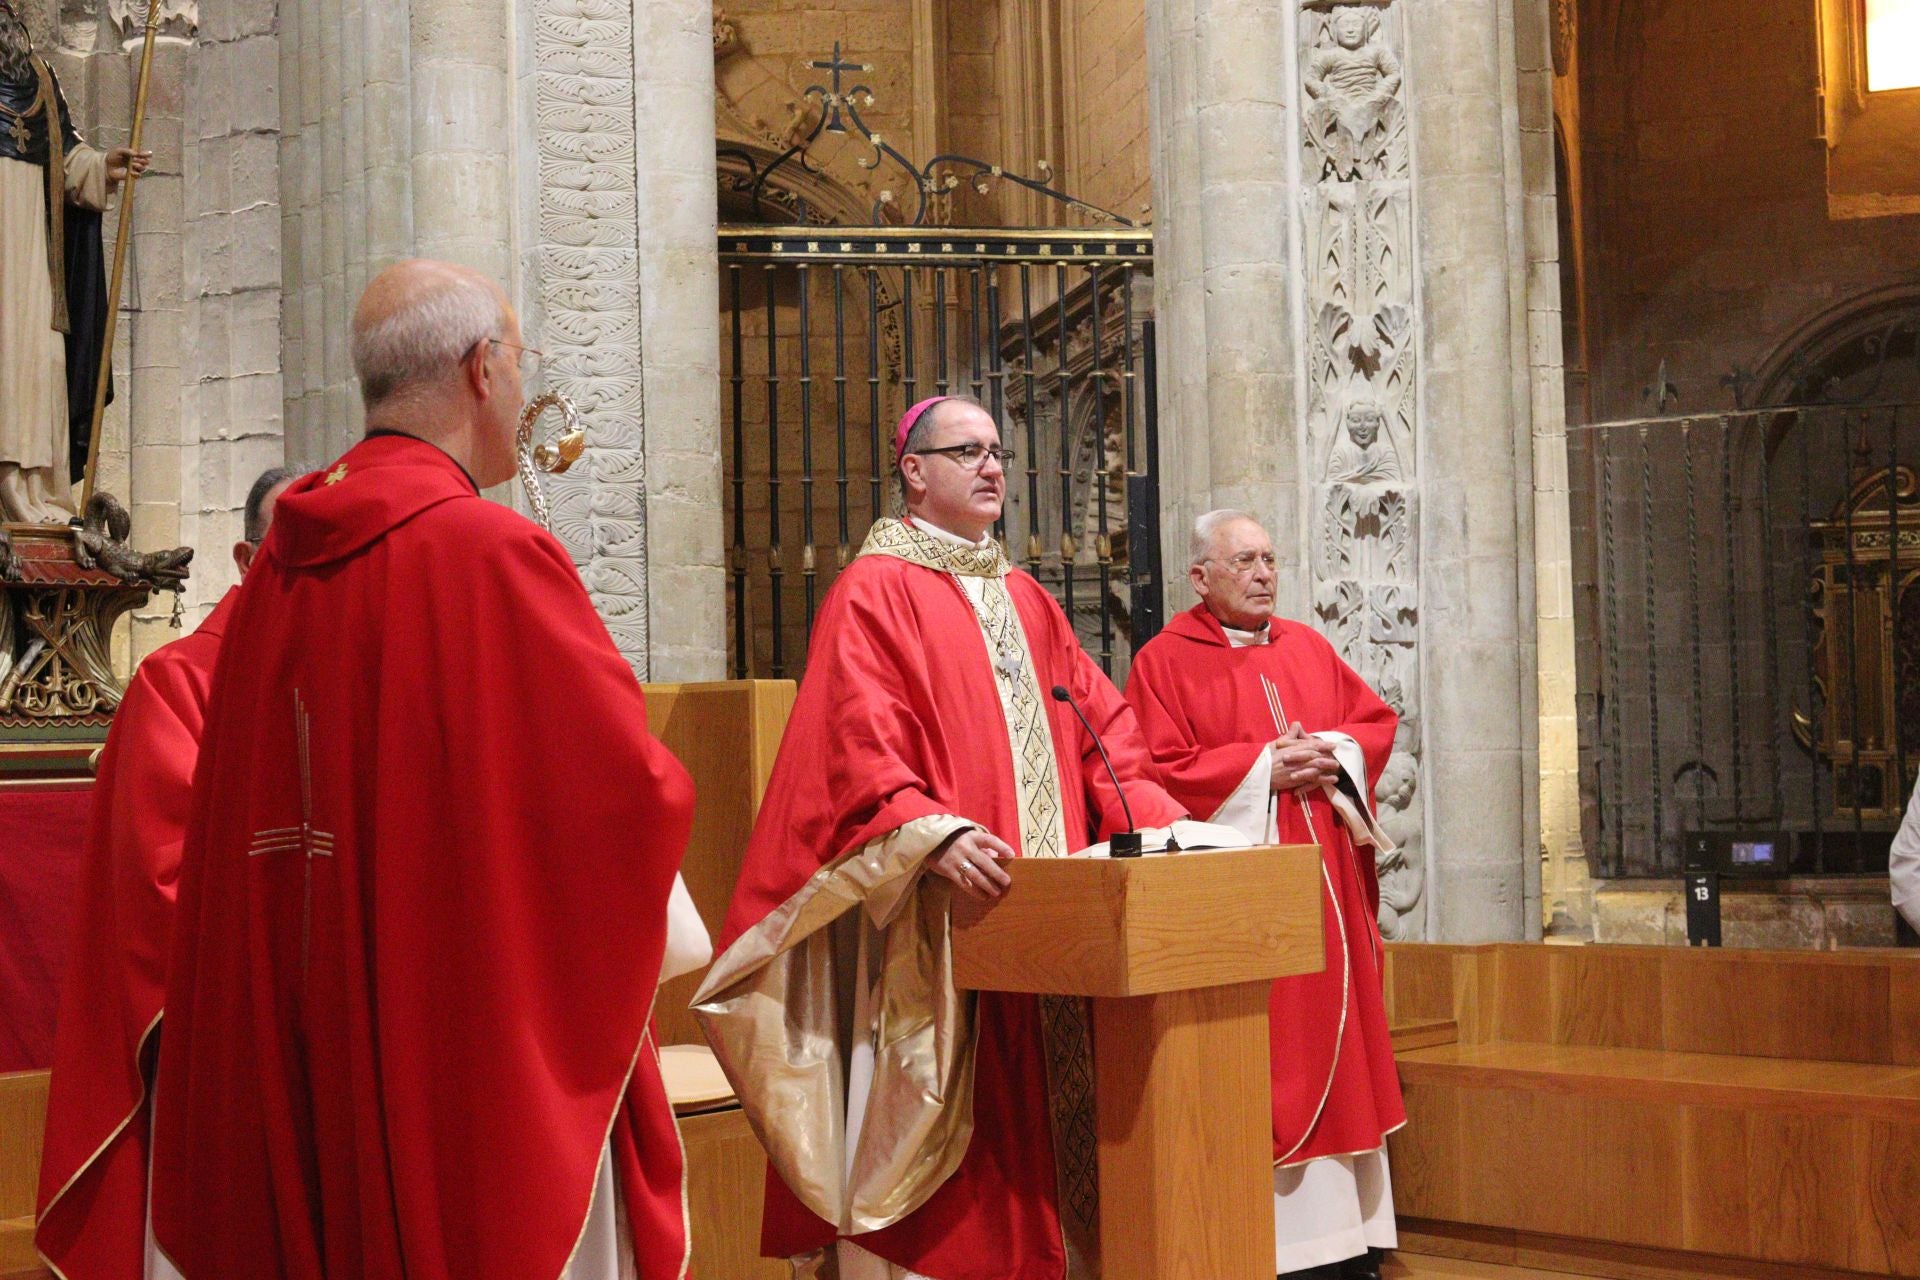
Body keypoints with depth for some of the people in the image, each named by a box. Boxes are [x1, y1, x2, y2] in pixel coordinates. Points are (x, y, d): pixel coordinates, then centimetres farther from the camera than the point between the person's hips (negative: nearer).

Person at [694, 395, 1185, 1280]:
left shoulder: (1025, 600, 20)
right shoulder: (875, 591, -2)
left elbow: (1098, 726, 16)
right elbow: (857, 745, -15)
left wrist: (1162, 822, 1)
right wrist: (934, 834, -30)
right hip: (938, 914, -7)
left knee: (1050, 1112, 7)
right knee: (947, 1128, -6)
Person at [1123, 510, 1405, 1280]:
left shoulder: (1307, 648, 14)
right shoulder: (1165, 661, -3)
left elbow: (1376, 720, 13)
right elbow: (1159, 770, -12)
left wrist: (1334, 755, -7)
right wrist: (1262, 769, -15)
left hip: (1325, 884, 6)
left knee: (1335, 1034, 7)